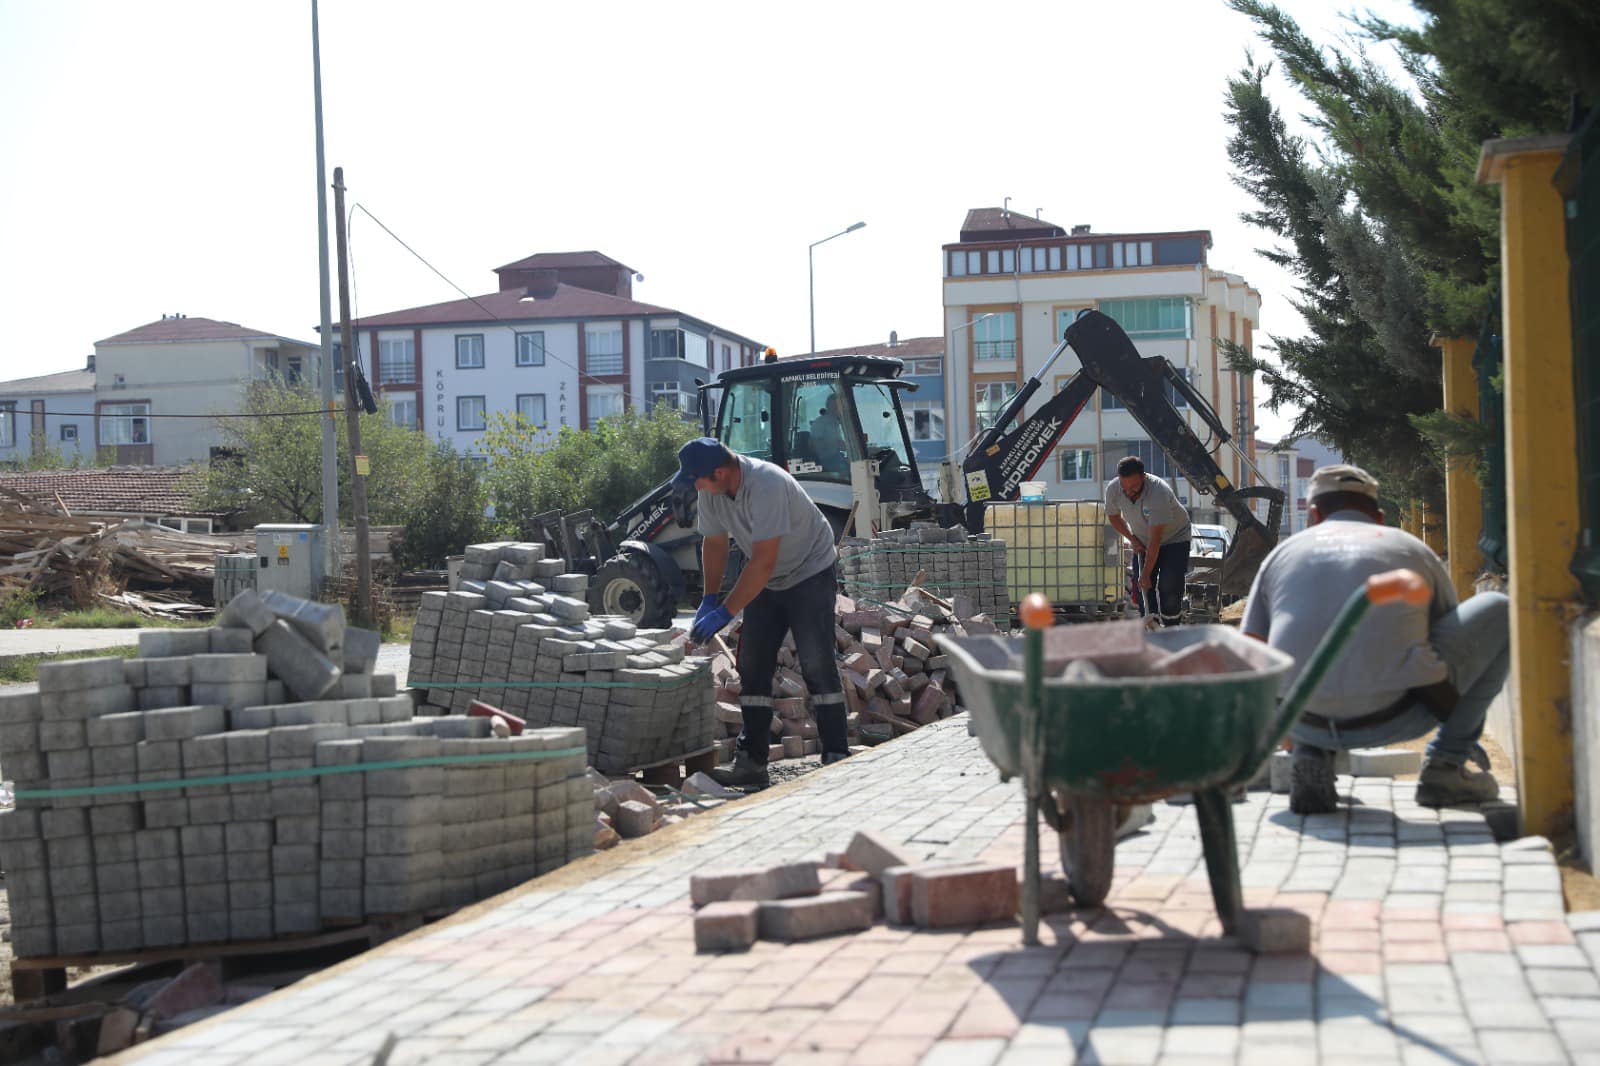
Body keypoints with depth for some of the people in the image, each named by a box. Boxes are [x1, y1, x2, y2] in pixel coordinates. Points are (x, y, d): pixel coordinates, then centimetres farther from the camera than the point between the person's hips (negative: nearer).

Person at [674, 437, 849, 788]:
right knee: (752, 666, 1)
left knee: (816, 663, -14)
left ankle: (836, 757, -12)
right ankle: (751, 761, 5)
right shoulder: (709, 491, -9)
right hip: (767, 582, 7)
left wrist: (725, 612, -30)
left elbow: (763, 563, -33)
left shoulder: (767, 485, -33)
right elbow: (714, 543, 6)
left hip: (810, 572, -7)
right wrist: (709, 599, -2)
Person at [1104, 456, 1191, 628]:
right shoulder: (1113, 489, -21)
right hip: (1142, 542, 5)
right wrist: (1133, 539, -6)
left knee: (1169, 586, -18)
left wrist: (1146, 574, -32)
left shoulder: (1159, 492, -38)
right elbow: (1113, 516, 3)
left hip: (1174, 538, -5)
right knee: (1141, 588, -7)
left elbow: (1155, 539, -35)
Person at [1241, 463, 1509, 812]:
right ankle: (1445, 765, 16)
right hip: (1392, 719, -2)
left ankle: (1312, 758, 12)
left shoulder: (1282, 552, 22)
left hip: (1306, 725, 2)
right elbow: (1453, 638, 33)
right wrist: (1458, 740, 51)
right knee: (1498, 611, 22)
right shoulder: (1416, 550, 22)